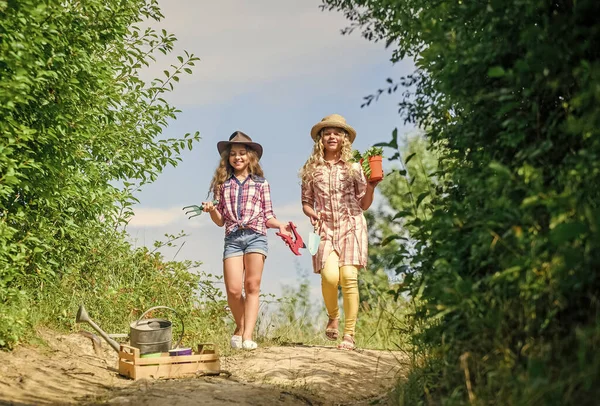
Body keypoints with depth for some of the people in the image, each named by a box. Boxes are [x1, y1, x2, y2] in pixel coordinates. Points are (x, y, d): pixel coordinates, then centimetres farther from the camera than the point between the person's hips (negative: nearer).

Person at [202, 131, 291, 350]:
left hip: (255, 235, -1)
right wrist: (211, 210, -7)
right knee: (233, 289, -9)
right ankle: (240, 326, 16)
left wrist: (280, 225, -7)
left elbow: (267, 216, 12)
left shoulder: (260, 183, 13)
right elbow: (220, 221, 13)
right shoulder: (223, 184, 15)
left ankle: (247, 335, -10)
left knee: (252, 286, -9)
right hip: (232, 238, 1)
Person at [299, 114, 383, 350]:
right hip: (325, 228, 0)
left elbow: (364, 205, 12)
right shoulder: (312, 170, 10)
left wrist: (371, 187, -5)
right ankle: (333, 316, 11)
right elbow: (306, 202, 16)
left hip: (351, 226, 0)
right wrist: (313, 214, -4)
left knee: (348, 276, -14)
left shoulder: (353, 168, 9)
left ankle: (349, 334, -7)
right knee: (329, 275, -20)